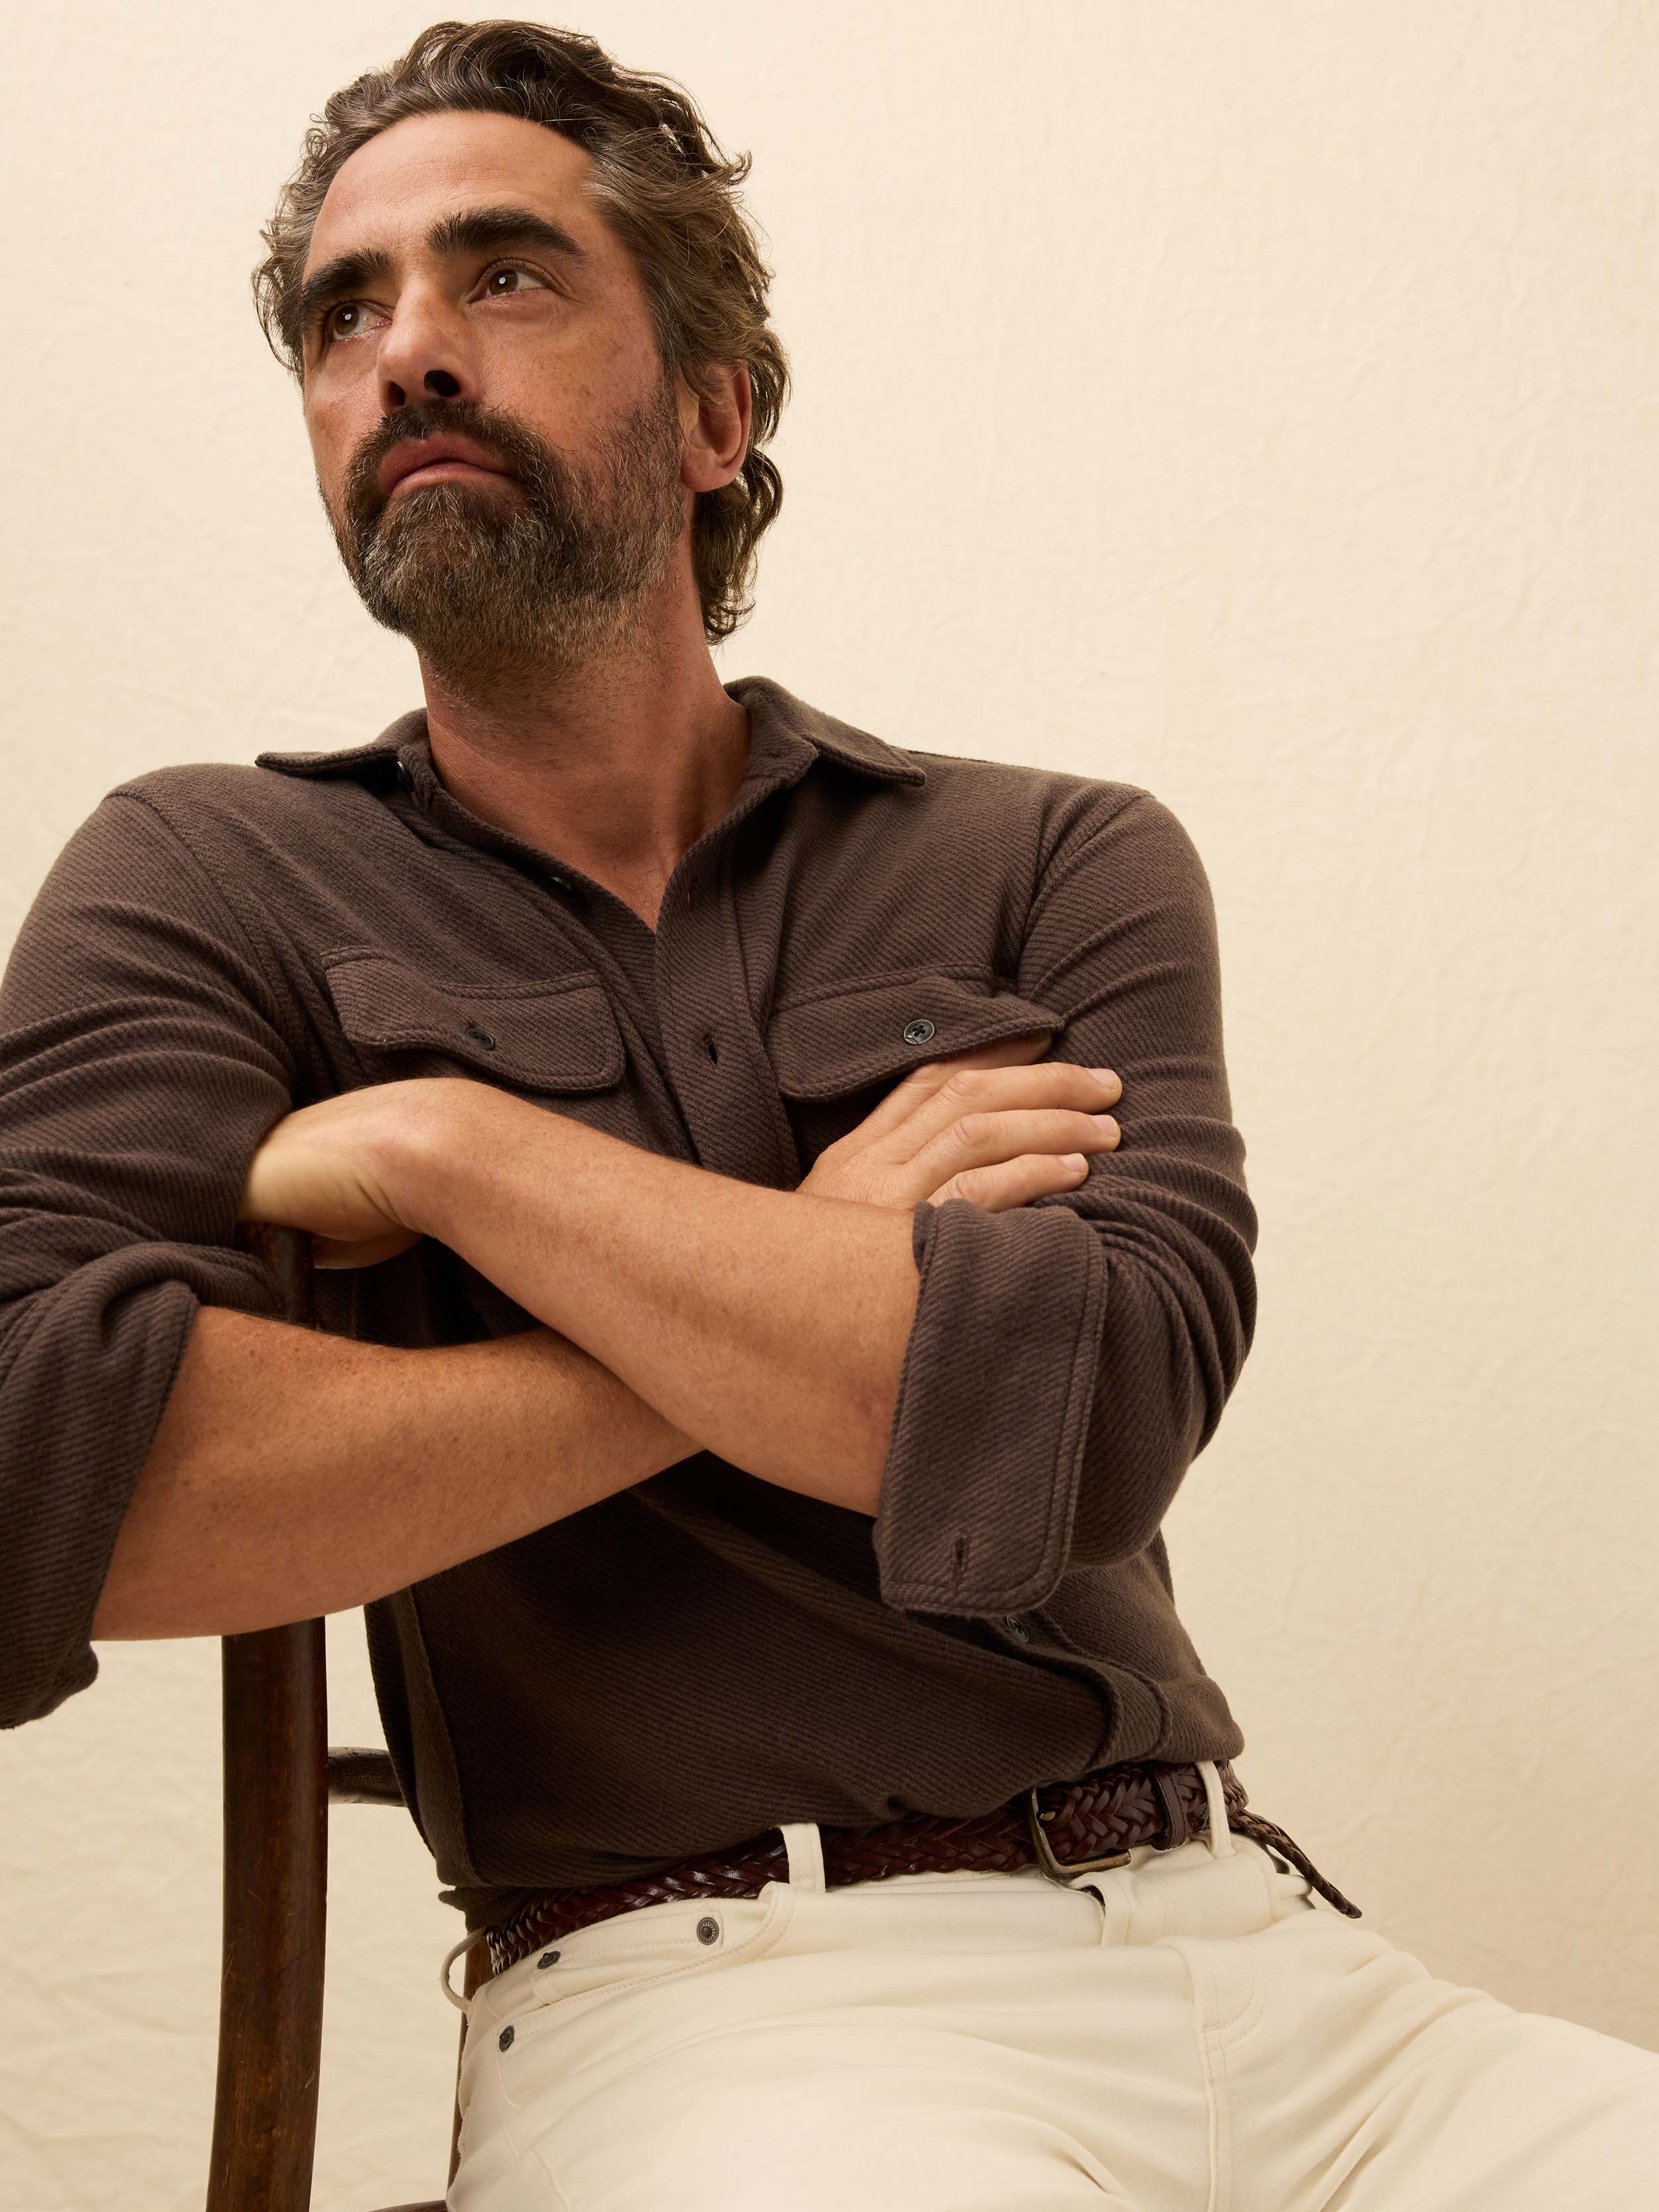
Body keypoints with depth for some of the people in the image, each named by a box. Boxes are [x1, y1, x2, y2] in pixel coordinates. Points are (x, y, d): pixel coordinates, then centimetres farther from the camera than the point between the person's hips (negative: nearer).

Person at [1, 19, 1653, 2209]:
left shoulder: (1065, 869, 10)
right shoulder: (215, 882, 4)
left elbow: (1088, 1421, -8)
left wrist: (447, 1150, -8)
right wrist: (831, 1298, -6)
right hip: (710, 2006, -3)